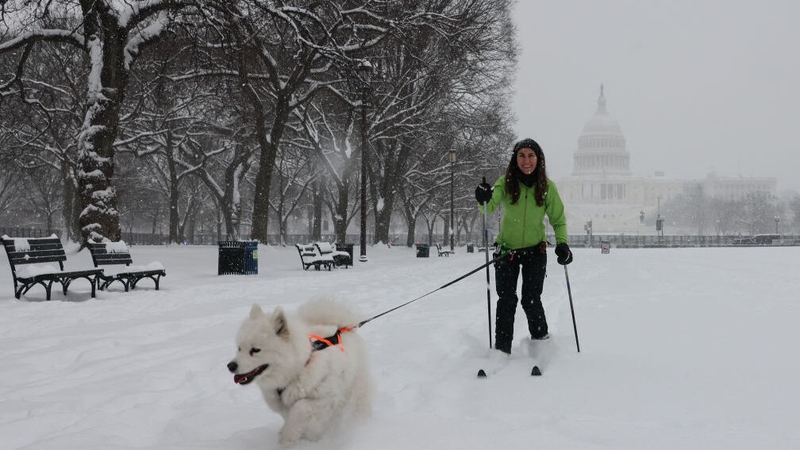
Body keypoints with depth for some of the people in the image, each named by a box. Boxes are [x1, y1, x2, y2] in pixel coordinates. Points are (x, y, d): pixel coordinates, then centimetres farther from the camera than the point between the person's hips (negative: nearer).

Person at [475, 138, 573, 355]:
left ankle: (541, 341, 21)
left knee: (531, 300, -4)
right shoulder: (506, 182, -10)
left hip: (535, 250, 0)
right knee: (506, 300, -3)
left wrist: (562, 244, -14)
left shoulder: (547, 187, -8)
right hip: (507, 249, 0)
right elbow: (491, 206, -26)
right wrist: (484, 200, -49)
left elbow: (558, 219, 2)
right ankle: (501, 349, 7)